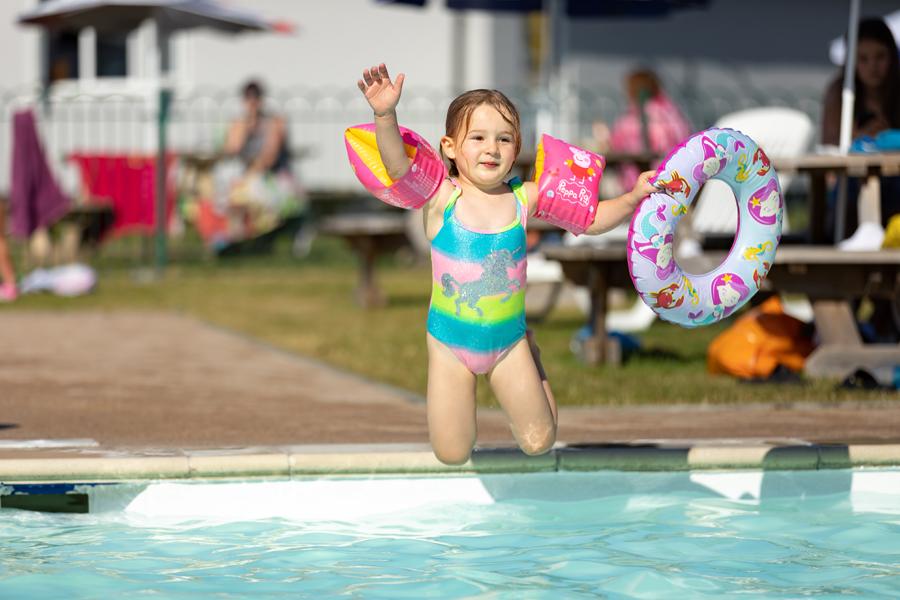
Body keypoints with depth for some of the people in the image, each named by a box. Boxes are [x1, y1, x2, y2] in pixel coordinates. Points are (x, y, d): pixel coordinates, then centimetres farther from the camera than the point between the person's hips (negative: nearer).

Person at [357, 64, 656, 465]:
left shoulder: (525, 198, -7)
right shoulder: (441, 198, -16)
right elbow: (398, 167, -32)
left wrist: (633, 198, -12)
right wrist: (385, 116, -48)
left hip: (508, 340, 2)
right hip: (450, 341, -2)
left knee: (539, 443, 9)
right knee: (452, 455, 1)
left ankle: (530, 359, 39)